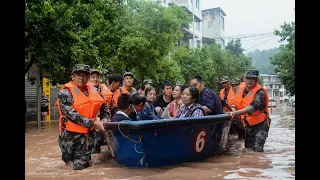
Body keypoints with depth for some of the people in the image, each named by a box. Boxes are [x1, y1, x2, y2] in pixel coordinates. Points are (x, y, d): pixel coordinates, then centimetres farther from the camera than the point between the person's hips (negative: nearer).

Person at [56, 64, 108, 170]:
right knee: (68, 160, 14)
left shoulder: (92, 90, 3)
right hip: (71, 134, -3)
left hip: (88, 133, 4)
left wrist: (105, 119, 7)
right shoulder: (65, 93, -13)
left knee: (81, 166, 5)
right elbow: (72, 115, -23)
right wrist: (93, 123, -23)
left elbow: (103, 104, 20)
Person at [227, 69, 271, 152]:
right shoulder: (242, 90, 3)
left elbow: (254, 106, -35)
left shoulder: (260, 92, -18)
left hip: (260, 124, -7)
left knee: (258, 149, -16)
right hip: (248, 125, 7)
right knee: (248, 148, 15)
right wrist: (234, 113, 2)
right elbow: (238, 105, 20)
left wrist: (237, 113, -42)